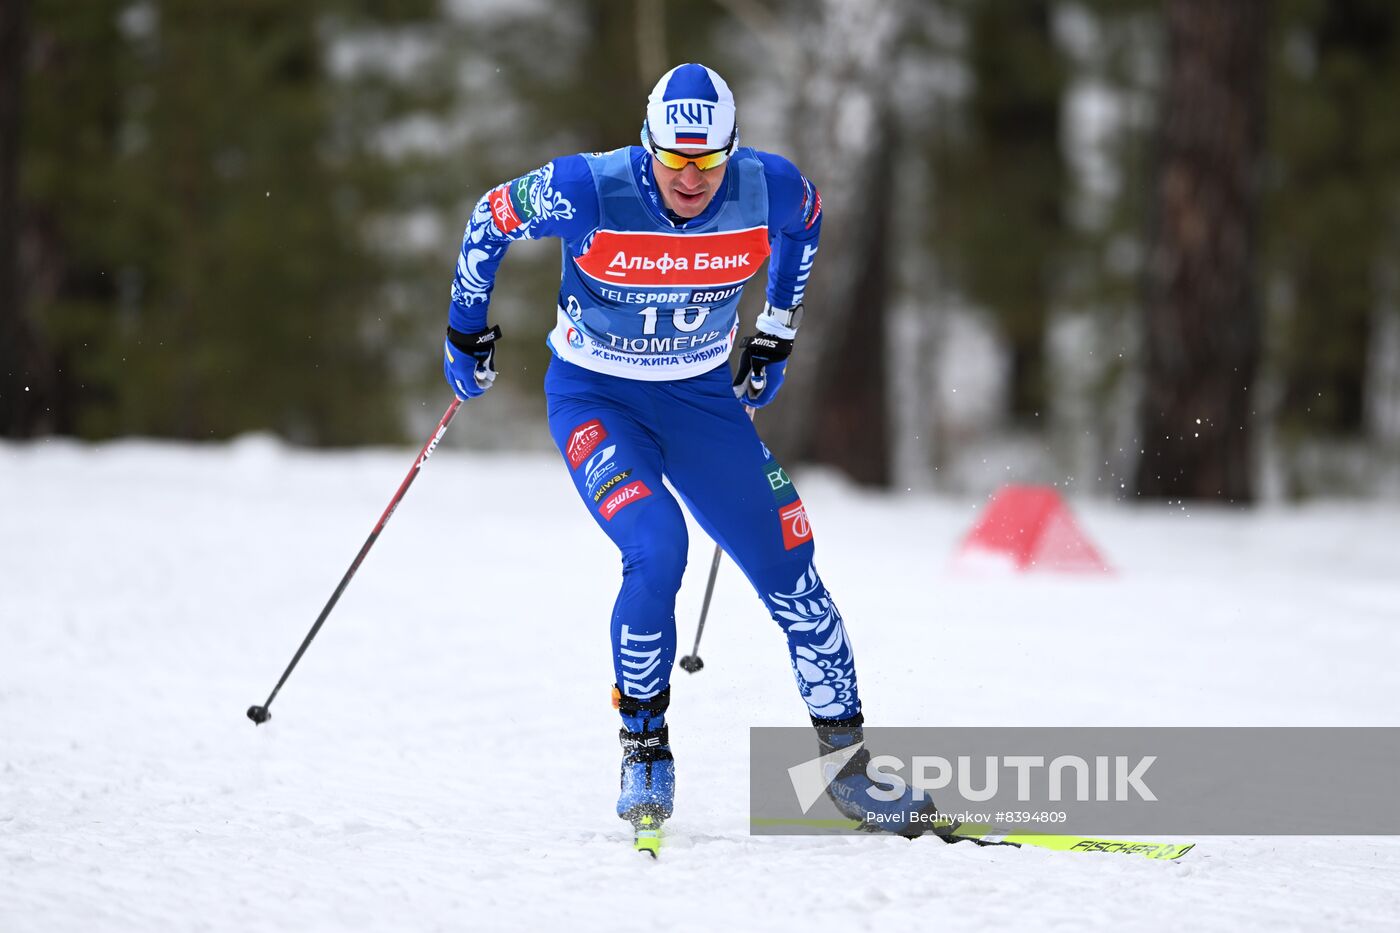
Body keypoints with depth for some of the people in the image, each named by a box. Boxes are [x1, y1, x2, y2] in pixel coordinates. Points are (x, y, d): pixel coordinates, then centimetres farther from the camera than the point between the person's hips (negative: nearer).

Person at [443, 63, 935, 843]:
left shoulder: (770, 190, -18)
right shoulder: (589, 192, -26)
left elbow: (806, 220, 8)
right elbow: (492, 219, -7)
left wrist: (776, 336, 13)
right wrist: (468, 332, 3)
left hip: (702, 398, 3)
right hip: (595, 398, -3)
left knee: (789, 570, -2)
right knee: (657, 550, -26)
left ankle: (846, 759, 14)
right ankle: (645, 750, -6)